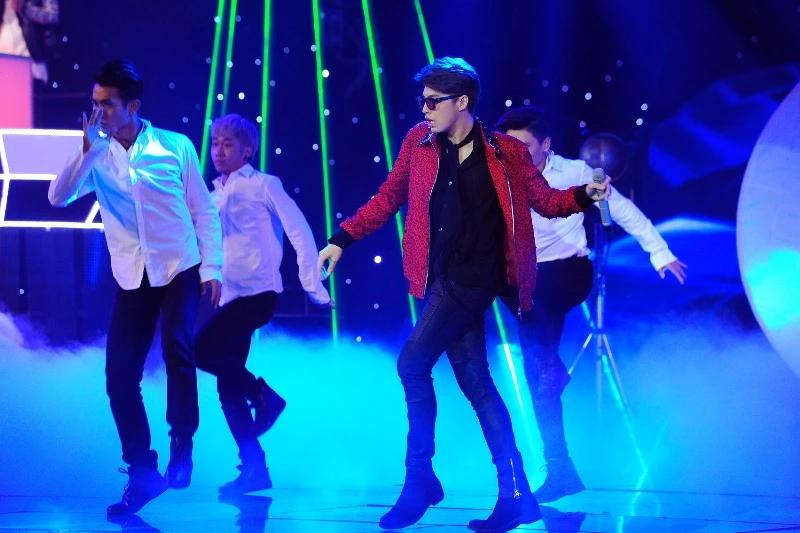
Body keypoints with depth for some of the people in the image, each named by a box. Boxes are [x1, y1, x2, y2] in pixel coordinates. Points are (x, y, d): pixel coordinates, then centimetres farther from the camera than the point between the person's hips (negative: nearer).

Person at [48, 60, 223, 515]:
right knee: (120, 375, -3)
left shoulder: (176, 146, -3)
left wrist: (212, 268, -7)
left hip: (180, 269, -3)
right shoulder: (96, 157, 3)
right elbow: (59, 197, -12)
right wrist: (88, 149, -21)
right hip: (133, 277, 3)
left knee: (177, 346, -27)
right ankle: (142, 473, 10)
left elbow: (204, 211, 0)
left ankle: (182, 445, -9)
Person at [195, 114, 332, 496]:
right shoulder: (215, 195, 16)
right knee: (228, 386, 2)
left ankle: (264, 395, -5)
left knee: (200, 348, -23)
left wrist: (313, 286, -7)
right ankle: (254, 467, 7)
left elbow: (301, 234, -5)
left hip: (257, 292, -7)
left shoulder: (263, 185, -1)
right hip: (229, 295, 7)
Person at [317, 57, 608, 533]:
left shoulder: (505, 153, -3)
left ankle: (420, 480, -3)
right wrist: (343, 239, 9)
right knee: (474, 379, 5)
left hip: (474, 277, -5)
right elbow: (388, 197, 13)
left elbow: (545, 200, 5)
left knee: (413, 364, -15)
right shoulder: (419, 142, 7)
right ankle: (516, 494, 9)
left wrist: (584, 195, -13)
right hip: (442, 278, 5)